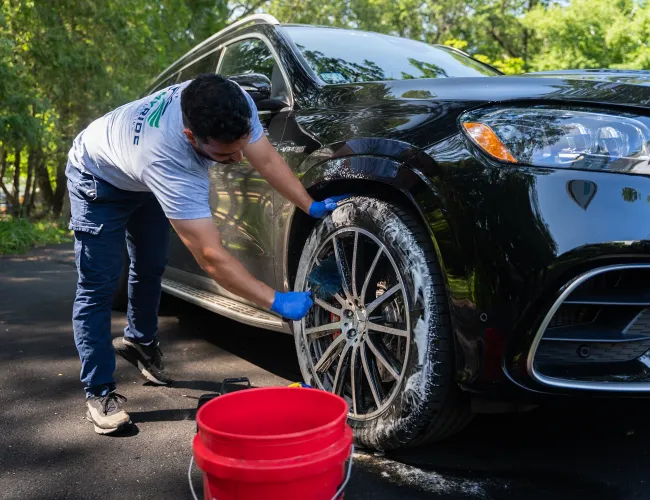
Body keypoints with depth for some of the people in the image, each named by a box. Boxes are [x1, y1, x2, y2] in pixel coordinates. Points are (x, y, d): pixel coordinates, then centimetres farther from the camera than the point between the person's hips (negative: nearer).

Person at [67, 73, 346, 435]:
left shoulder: (233, 106, -34)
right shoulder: (165, 160, -48)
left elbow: (267, 160, -15)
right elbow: (211, 256, -46)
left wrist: (312, 207, -22)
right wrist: (276, 301, -43)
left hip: (146, 179, 7)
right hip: (100, 176, -6)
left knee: (150, 269, 17)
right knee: (99, 287, -8)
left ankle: (140, 343, 41)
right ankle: (100, 392, 4)